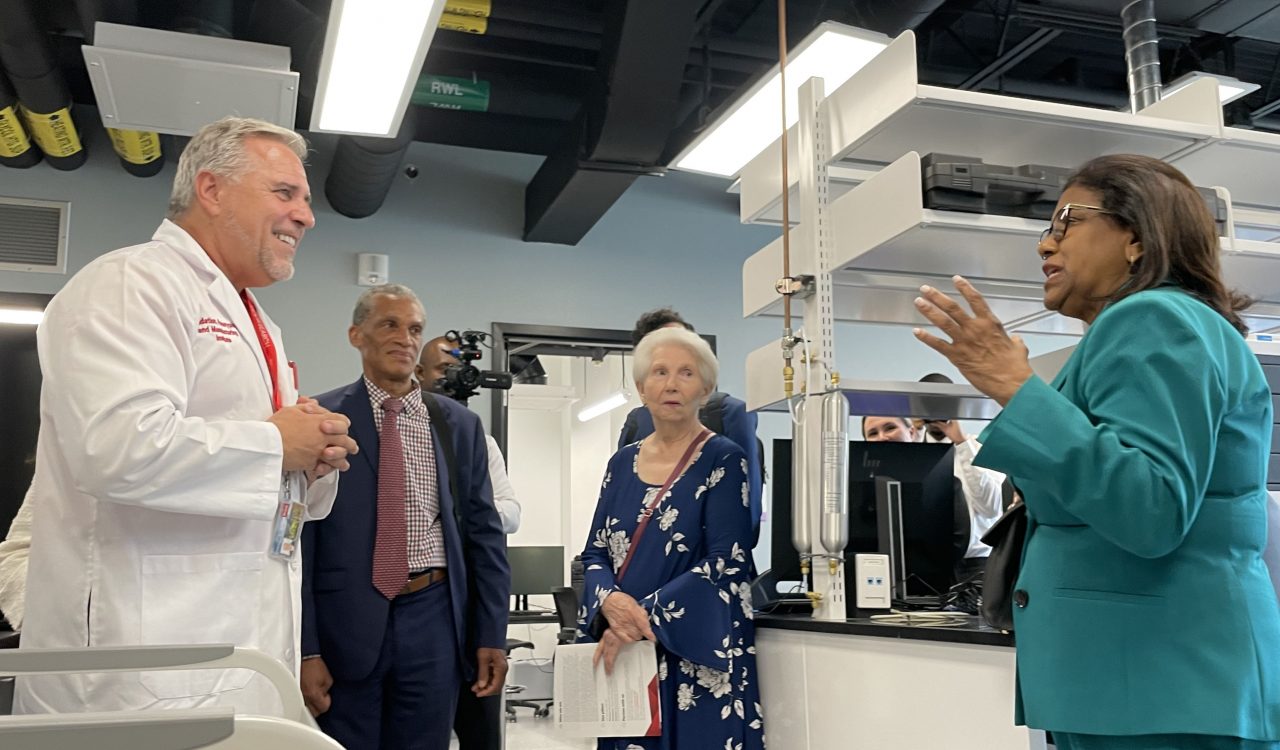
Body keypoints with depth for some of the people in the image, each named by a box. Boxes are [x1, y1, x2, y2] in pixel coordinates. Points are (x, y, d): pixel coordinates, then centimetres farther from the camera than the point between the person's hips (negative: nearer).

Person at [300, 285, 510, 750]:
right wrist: (305, 648, -7)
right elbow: (299, 537, -3)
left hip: (434, 618, 3)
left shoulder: (459, 425, 7)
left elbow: (484, 533, 8)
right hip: (346, 621, -2)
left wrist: (492, 634, 4)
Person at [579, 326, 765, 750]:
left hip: (696, 652, -5)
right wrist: (610, 601, -15)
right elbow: (595, 553, 7)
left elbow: (724, 563, -15)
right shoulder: (623, 463, 9)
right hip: (621, 649, 5)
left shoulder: (723, 460, -6)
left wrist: (644, 617, -20)